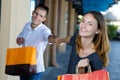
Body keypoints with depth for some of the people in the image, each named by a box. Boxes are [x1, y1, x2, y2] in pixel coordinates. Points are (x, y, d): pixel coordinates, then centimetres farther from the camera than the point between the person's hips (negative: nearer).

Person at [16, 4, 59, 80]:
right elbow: (18, 41, 14)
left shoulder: (44, 30, -19)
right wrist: (19, 40, -10)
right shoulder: (27, 25, 0)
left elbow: (49, 37, -43)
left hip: (36, 69, -6)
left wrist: (54, 38, -67)